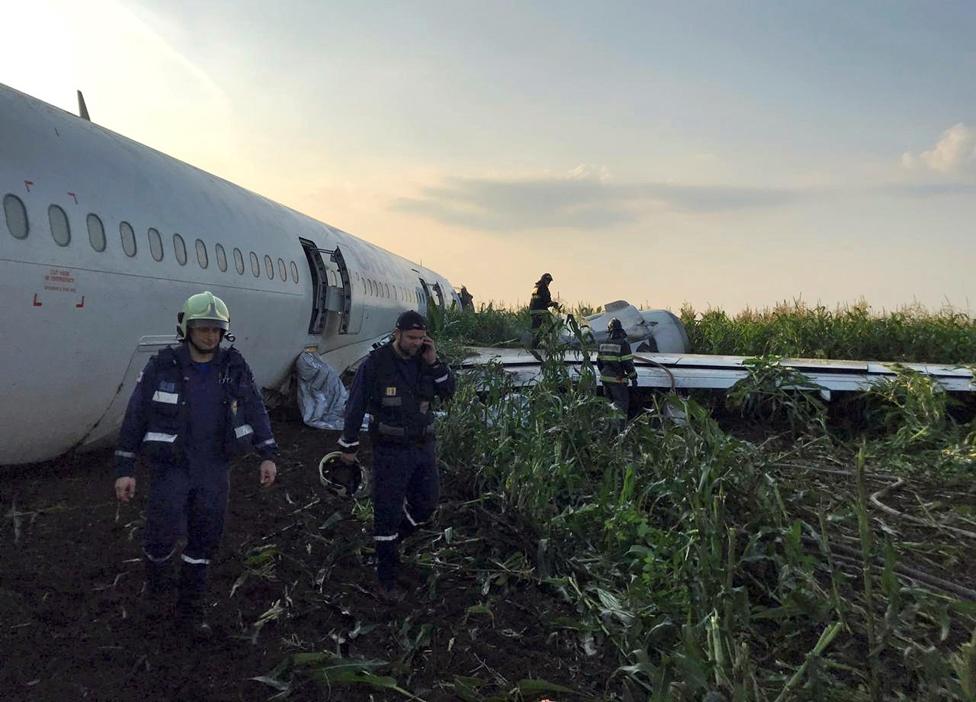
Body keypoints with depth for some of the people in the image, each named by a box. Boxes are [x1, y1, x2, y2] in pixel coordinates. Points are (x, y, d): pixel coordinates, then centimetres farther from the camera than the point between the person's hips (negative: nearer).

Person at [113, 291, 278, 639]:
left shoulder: (233, 366, -4)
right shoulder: (162, 366, -10)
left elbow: (255, 410, 3)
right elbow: (135, 417, -6)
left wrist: (267, 455, -2)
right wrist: (125, 470, -6)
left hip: (213, 469, 3)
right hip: (171, 467, -2)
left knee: (204, 540, 7)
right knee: (162, 535, -7)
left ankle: (190, 610, 25)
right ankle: (158, 588, 27)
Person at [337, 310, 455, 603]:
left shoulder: (425, 361, 2)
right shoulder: (376, 362, -12)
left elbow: (448, 393, 2)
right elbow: (355, 405, -6)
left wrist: (434, 363, -12)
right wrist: (349, 445, -2)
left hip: (423, 447, 5)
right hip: (390, 450, -5)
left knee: (427, 504, 13)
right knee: (387, 511, 1)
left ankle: (392, 538, 39)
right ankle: (386, 579, 11)